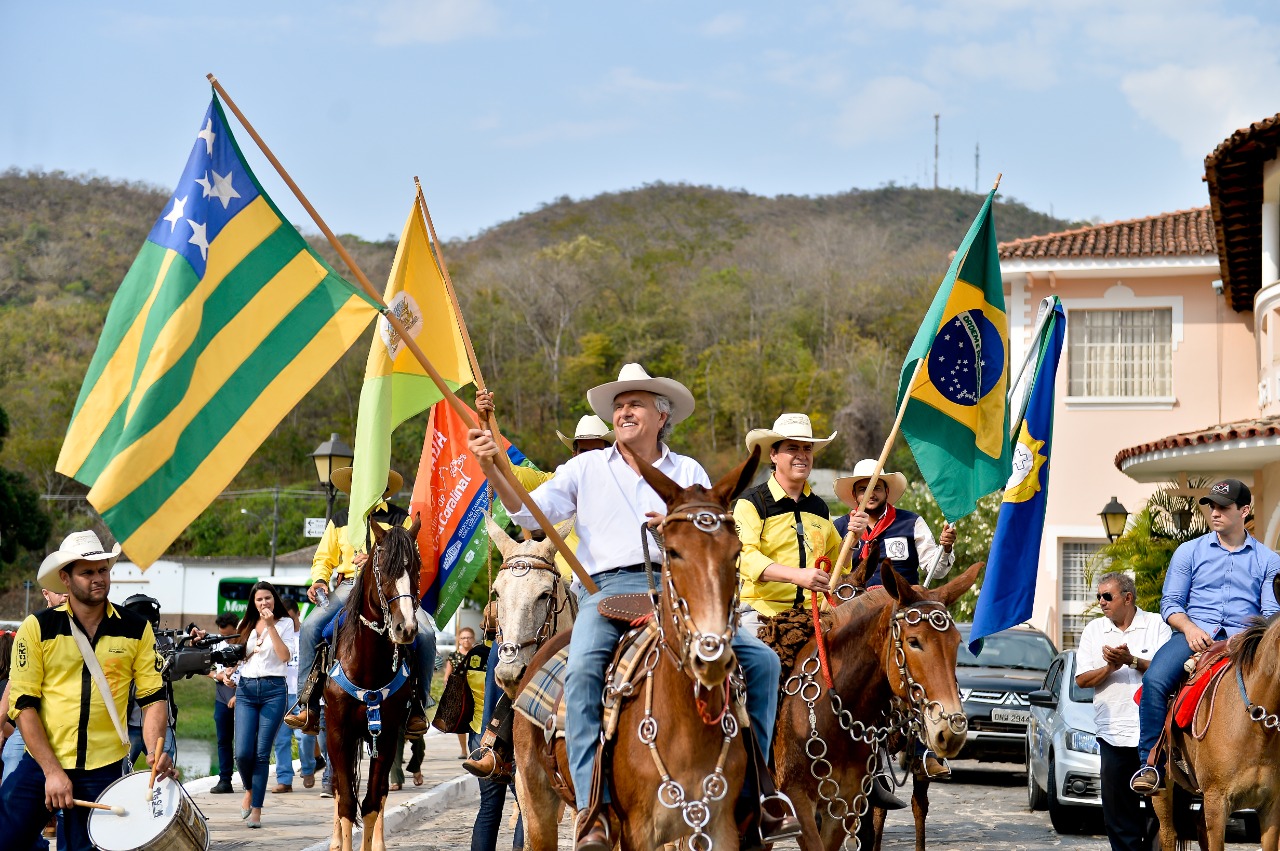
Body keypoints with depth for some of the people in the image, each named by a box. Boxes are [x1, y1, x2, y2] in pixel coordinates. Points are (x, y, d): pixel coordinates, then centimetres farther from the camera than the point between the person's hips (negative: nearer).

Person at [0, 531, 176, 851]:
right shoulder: (37, 628, -3)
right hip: (41, 764, -1)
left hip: (104, 770, 1)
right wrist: (52, 771, -12)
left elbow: (153, 698, 4)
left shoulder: (137, 629, 2)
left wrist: (154, 750, -15)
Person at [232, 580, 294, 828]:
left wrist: (270, 626, -13)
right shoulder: (246, 624, 15)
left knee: (262, 753, -4)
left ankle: (256, 810, 1)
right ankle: (250, 789, 23)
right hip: (246, 689, 3)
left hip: (273, 689, -3)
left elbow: (285, 656, -9)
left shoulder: (284, 623, 5)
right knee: (243, 752, -7)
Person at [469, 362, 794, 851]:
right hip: (608, 589, -2)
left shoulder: (689, 473, 18)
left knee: (762, 661, -12)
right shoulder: (587, 469, 16)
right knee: (583, 669, -34)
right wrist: (492, 470, -10)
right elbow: (530, 513, 5)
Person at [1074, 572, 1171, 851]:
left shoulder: (1156, 625, 3)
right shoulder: (1093, 630, 12)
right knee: (1117, 807, 4)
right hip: (1113, 732, 3)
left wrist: (1132, 661, -19)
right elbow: (1082, 679, 6)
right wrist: (1110, 667, -10)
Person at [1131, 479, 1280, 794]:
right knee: (1154, 680, -29)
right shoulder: (1189, 552, 14)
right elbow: (1170, 602, 10)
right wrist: (1189, 628, -10)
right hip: (1195, 634, 0)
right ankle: (1150, 763, -22)